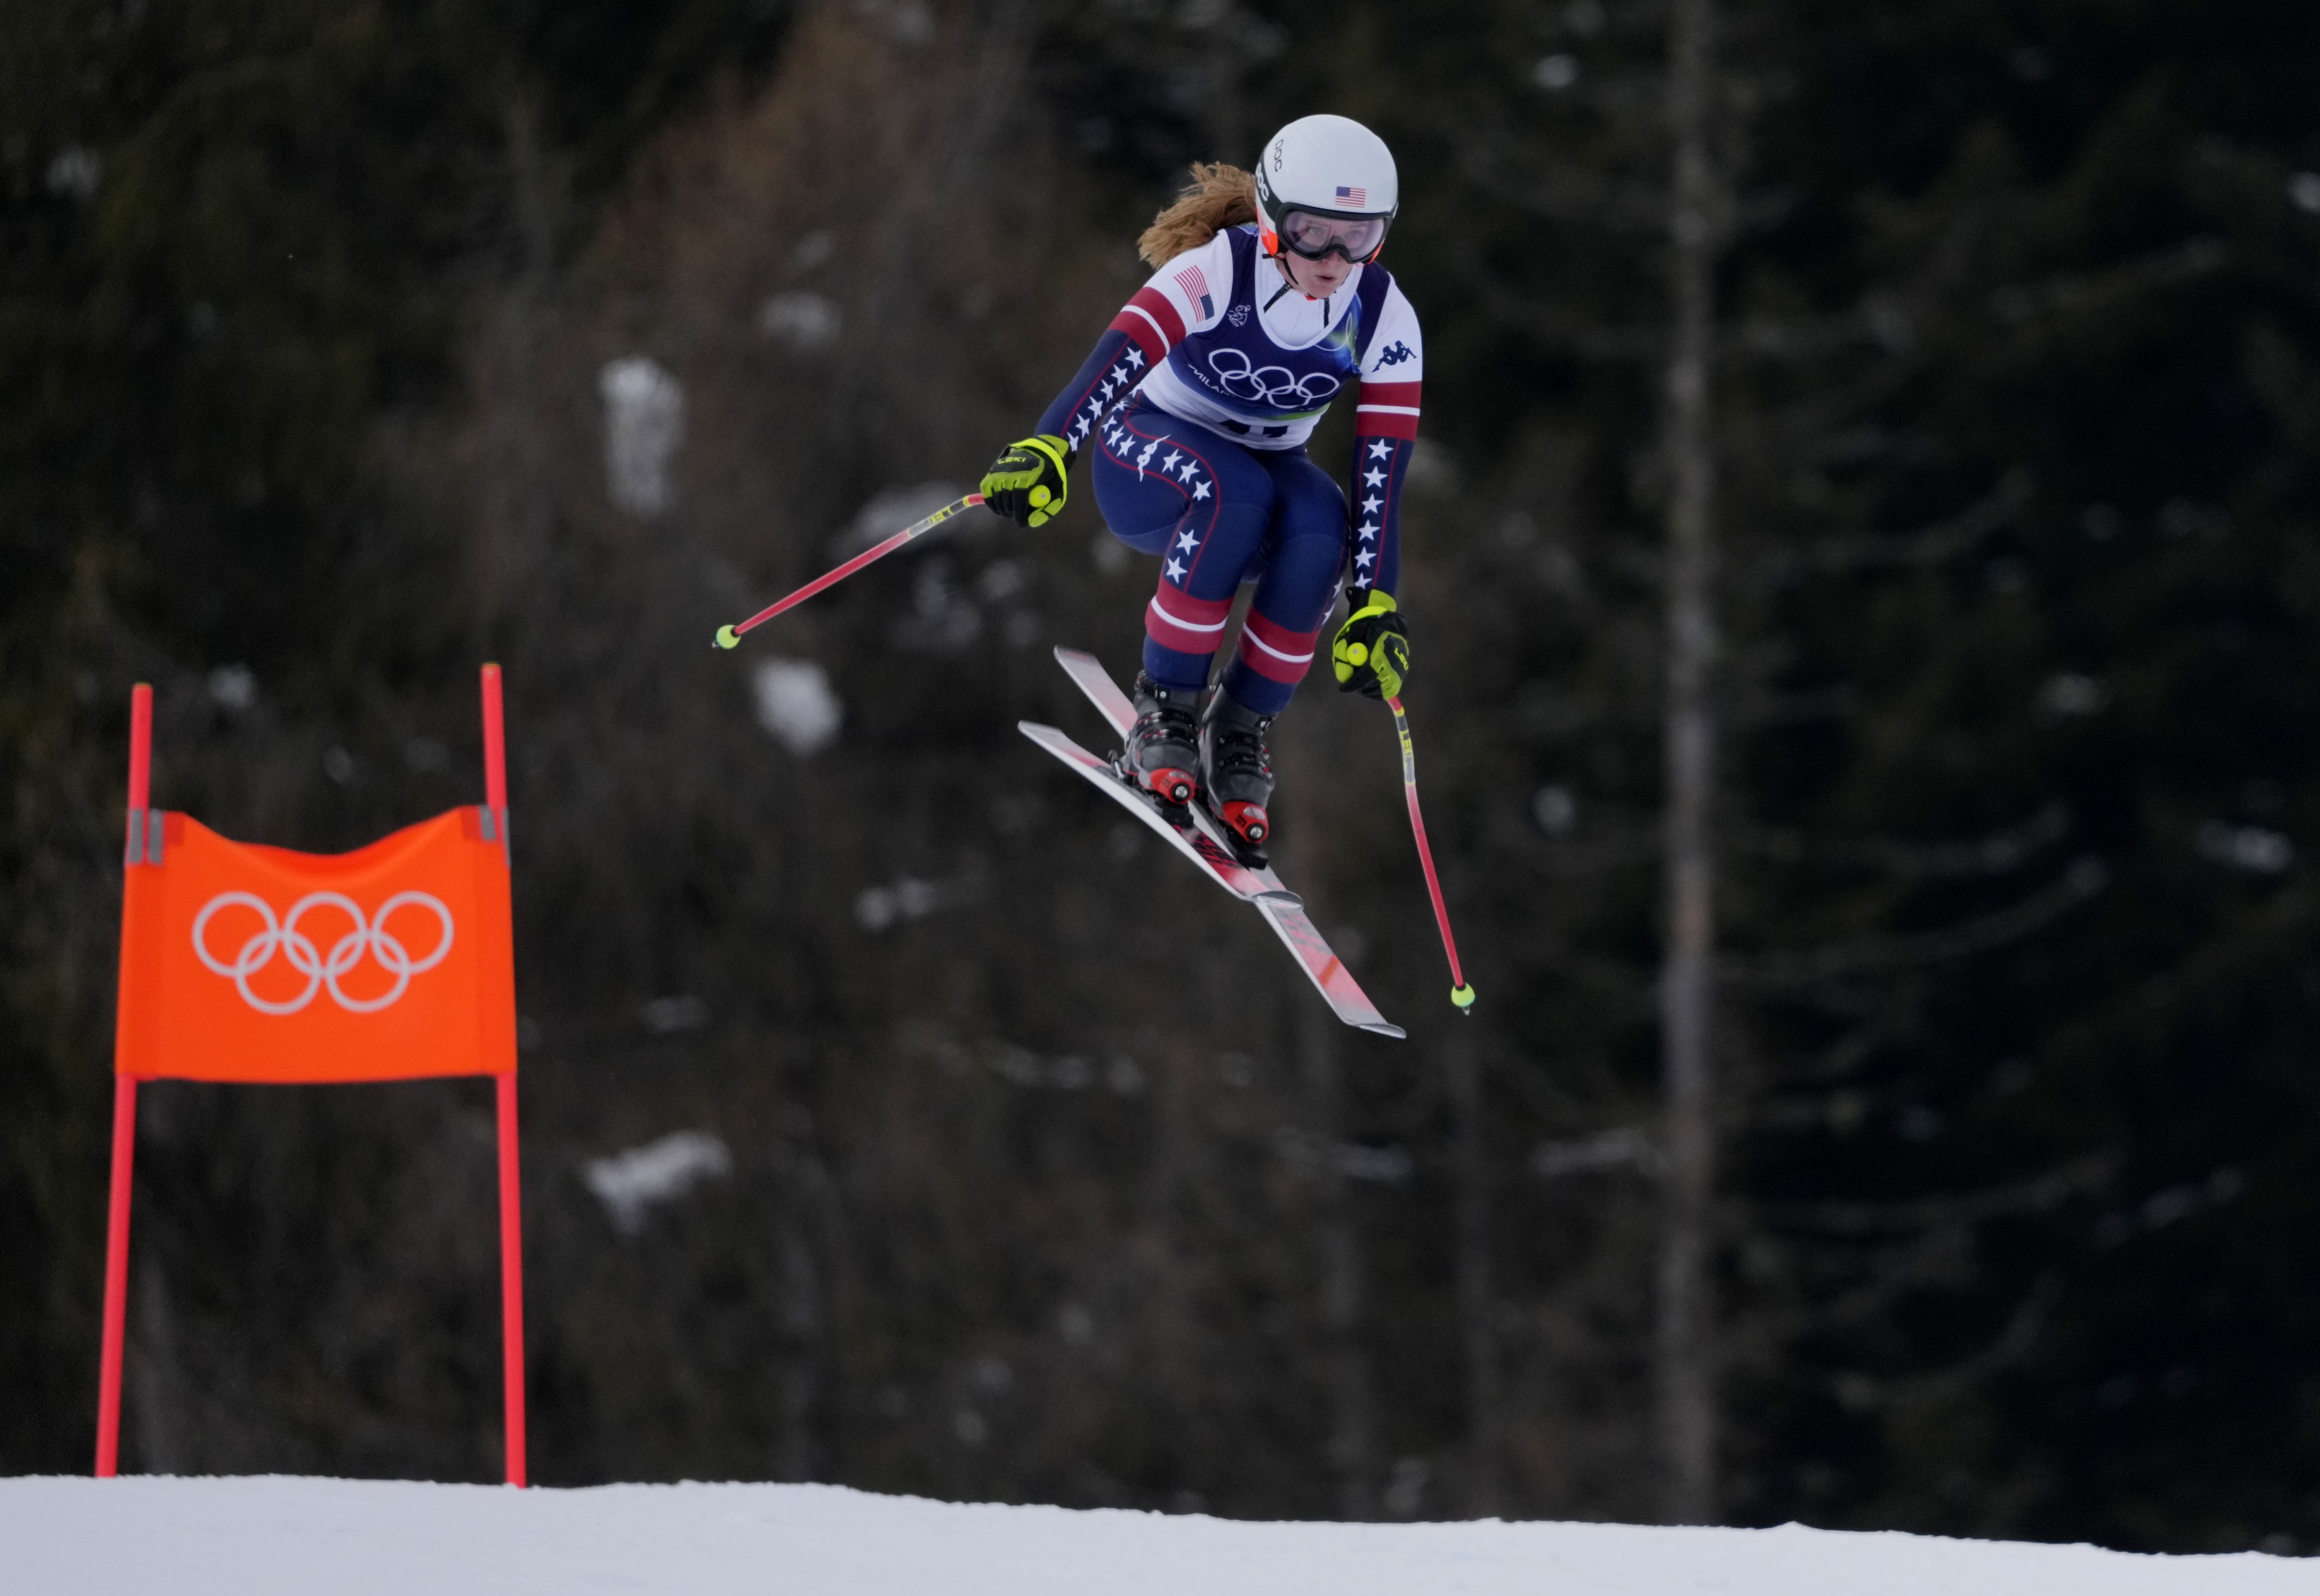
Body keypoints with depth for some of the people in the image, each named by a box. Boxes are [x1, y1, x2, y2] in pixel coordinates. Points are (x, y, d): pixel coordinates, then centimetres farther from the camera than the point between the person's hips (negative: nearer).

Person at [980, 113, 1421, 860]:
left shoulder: (1385, 320, -16)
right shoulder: (1219, 269, -26)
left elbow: (1383, 470, -18)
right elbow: (1115, 362, -40)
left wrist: (1374, 605, -26)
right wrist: (1048, 449, -57)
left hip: (1265, 467, 3)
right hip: (1148, 449, -3)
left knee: (1321, 525, -33)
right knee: (1234, 490, -38)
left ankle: (1240, 731, -15)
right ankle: (1163, 711, -25)